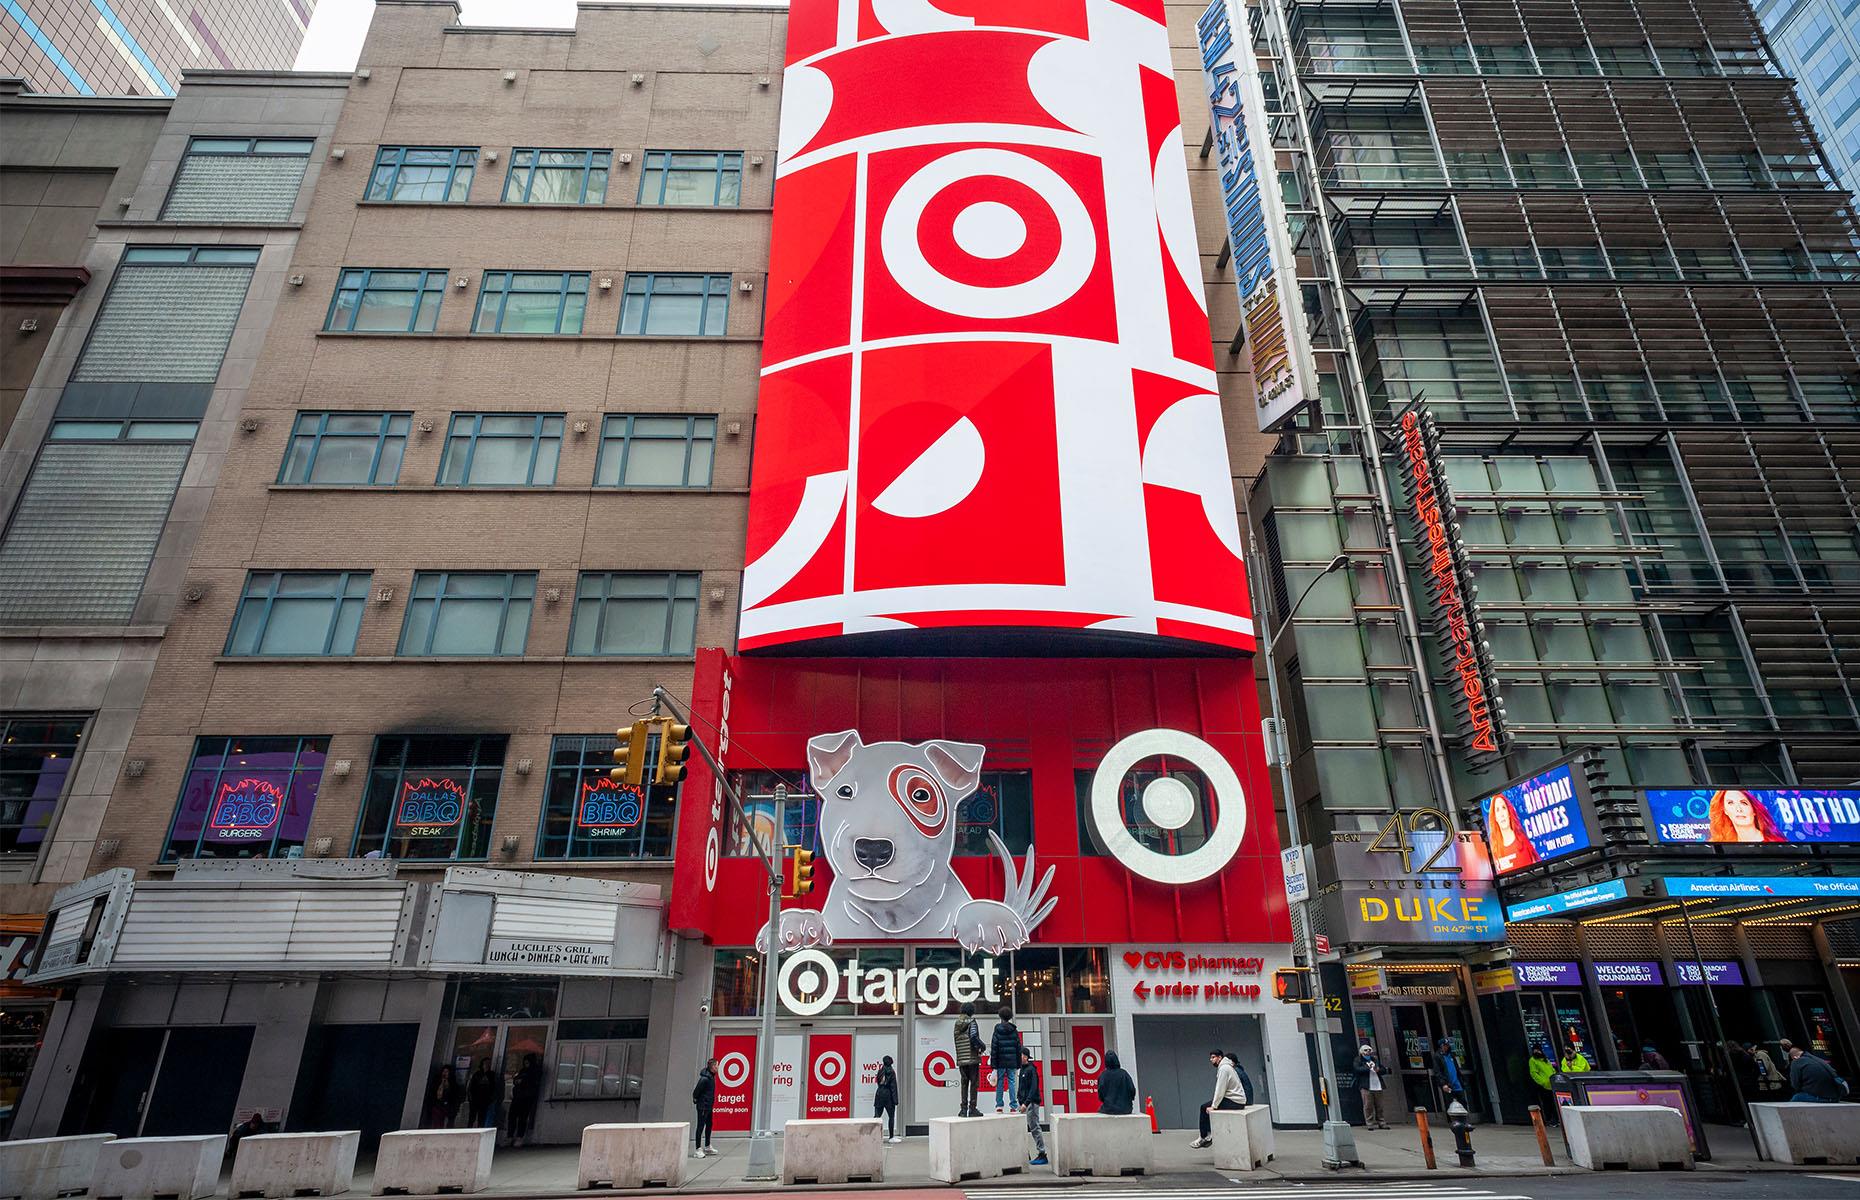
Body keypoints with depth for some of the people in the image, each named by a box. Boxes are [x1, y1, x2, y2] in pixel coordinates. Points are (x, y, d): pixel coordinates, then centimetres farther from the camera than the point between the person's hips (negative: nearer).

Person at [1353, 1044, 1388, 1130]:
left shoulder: (1375, 1060, 21)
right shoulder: (1358, 1060, 5)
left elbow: (1383, 1069, 19)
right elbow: (1358, 1069, -12)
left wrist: (1378, 1070, -4)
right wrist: (1367, 1067, -26)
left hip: (1377, 1086, 5)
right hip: (1366, 1087, -5)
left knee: (1379, 1106, 7)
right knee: (1368, 1106, -6)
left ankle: (1382, 1123, 15)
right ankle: (1370, 1123, -1)